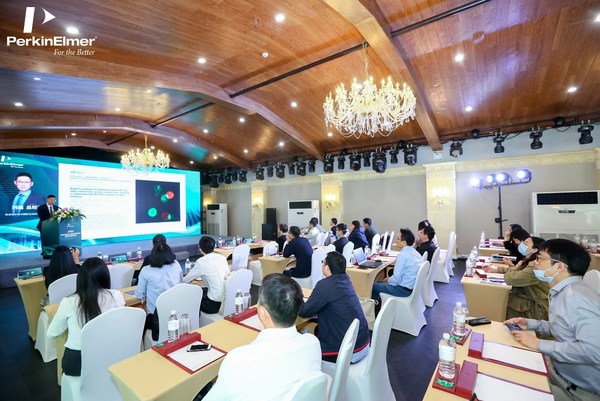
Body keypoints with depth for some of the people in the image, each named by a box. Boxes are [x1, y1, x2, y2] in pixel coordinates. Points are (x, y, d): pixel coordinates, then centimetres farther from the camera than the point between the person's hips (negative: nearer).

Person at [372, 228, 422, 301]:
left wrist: (389, 280, -2)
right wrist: (390, 279, 13)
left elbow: (396, 279, -23)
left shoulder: (402, 255, -24)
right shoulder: (414, 252, 4)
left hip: (404, 289, -9)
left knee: (374, 286, 4)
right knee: (380, 282, 21)